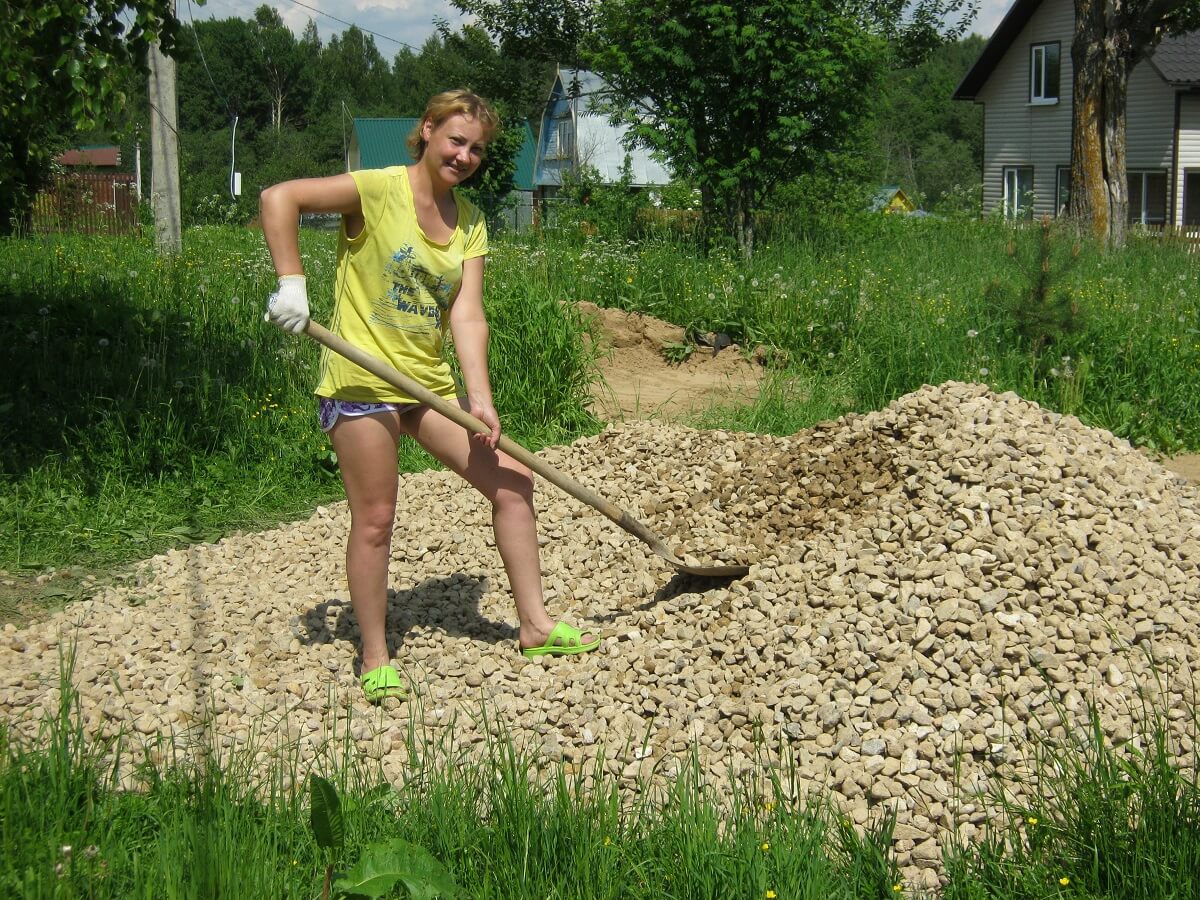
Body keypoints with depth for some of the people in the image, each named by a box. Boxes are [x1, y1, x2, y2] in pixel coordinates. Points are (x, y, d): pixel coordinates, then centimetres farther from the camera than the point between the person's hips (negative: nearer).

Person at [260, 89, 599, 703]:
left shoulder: (469, 222, 6)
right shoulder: (379, 190, -12)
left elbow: (466, 313, -4)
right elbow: (278, 198, -19)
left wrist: (479, 396, -16)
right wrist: (291, 282, -24)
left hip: (430, 382, 7)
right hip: (360, 381, -7)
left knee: (512, 481, 5)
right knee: (375, 520, -1)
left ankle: (535, 626, 16)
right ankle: (376, 660, 14)